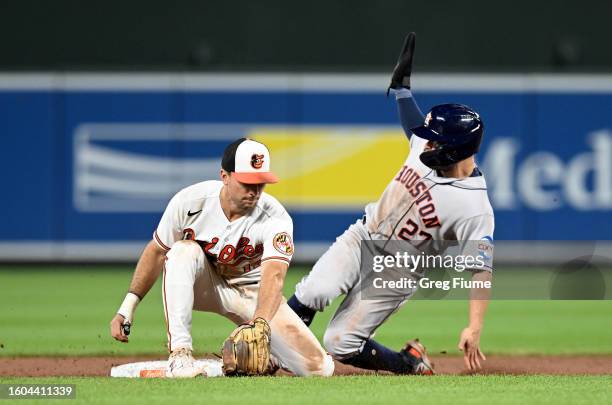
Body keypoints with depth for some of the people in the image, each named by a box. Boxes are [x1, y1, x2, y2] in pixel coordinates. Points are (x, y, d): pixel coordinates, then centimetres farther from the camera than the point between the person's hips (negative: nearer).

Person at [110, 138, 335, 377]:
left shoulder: (275, 218, -27)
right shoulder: (189, 202, -23)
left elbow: (274, 276, -41)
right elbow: (156, 252, -8)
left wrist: (260, 323, -59)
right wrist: (129, 305, -13)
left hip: (252, 292, 0)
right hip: (204, 284, 0)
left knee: (319, 368, -14)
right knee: (184, 250, -36)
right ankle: (179, 353, -38)